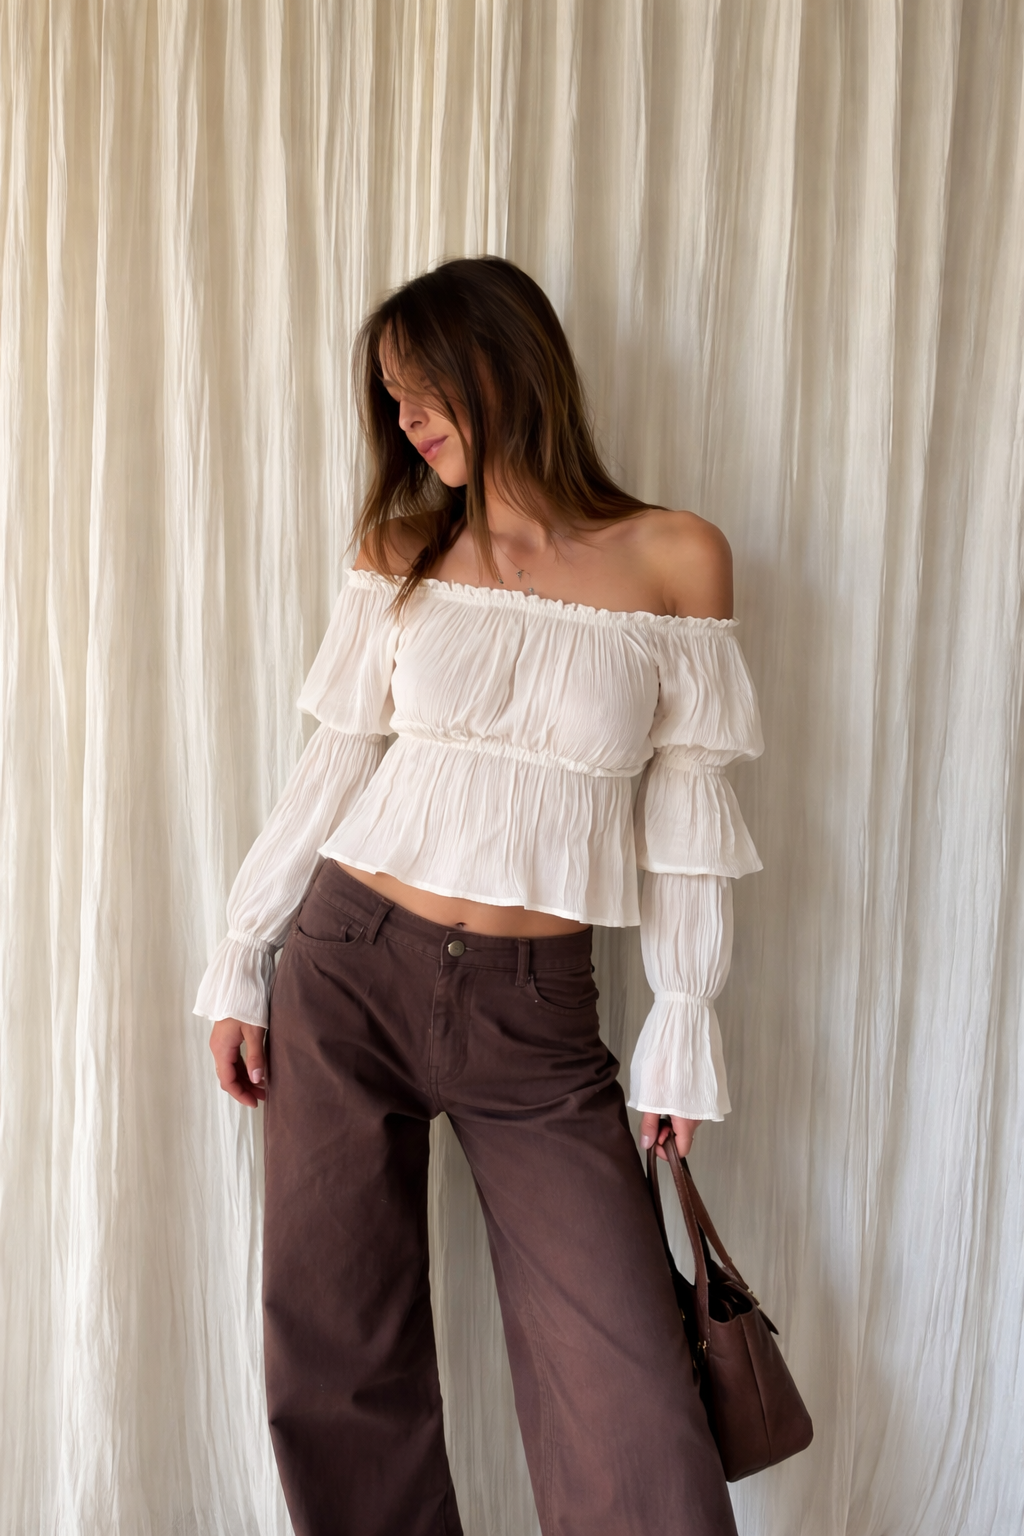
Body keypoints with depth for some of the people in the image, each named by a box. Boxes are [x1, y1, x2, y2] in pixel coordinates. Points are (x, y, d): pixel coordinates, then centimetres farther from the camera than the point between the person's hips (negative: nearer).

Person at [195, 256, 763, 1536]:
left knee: (633, 1415, -4)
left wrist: (684, 1030, 2)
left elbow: (683, 813, 2)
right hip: (347, 971, 2)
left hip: (535, 1011, -2)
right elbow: (335, 767, 7)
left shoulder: (676, 557, 1)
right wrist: (240, 960, 5)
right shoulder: (402, 554, 7)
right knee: (339, 1362, 8)